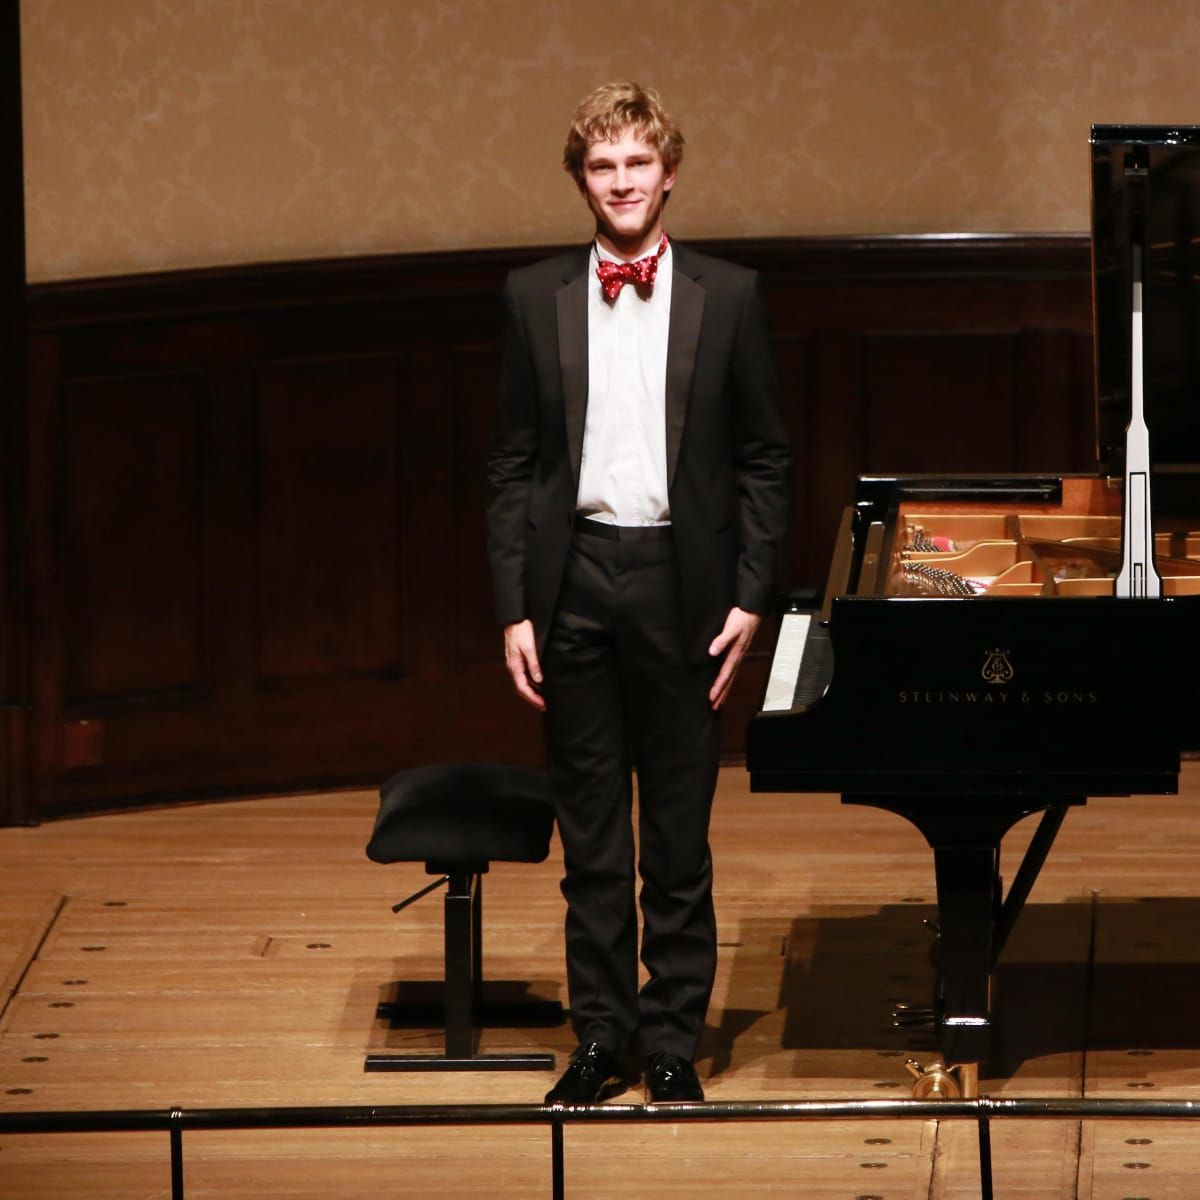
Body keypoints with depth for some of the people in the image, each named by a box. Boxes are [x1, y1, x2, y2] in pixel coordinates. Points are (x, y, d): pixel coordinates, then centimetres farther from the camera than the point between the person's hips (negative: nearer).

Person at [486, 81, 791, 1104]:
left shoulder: (727, 298, 1)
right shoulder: (536, 299, 4)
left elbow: (765, 461, 3)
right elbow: (512, 467, 5)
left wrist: (749, 598, -5)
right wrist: (514, 608, -2)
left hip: (678, 578, -1)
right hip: (572, 577, 1)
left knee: (679, 831, 5)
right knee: (590, 833, 8)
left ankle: (674, 1039, 14)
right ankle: (601, 1036, 17)